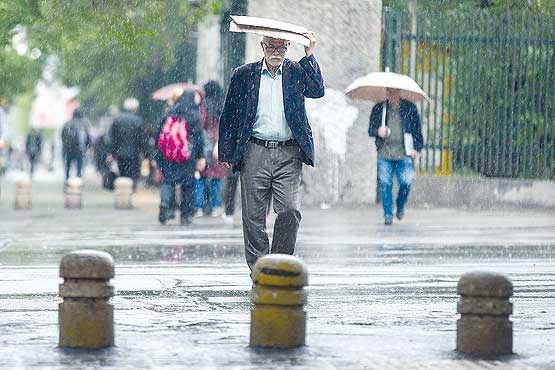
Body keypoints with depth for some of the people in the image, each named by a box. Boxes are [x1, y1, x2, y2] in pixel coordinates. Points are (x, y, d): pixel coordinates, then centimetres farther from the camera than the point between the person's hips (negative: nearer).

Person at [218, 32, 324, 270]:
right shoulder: (244, 75, 9)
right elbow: (229, 115, 11)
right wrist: (226, 153, 7)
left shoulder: (297, 72, 10)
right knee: (253, 216, 0)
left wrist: (309, 55, -11)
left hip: (288, 154, 0)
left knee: (290, 211, -11)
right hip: (255, 154, 0)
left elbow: (318, 90, -7)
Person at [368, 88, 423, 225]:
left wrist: (417, 148, 2)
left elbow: (417, 129, 11)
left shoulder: (410, 108, 9)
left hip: (404, 154, -1)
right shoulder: (378, 109, 10)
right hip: (384, 154, 1)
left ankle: (400, 206, 18)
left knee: (406, 182, -10)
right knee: (385, 184, -6)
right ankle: (388, 215, 2)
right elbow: (370, 130, 12)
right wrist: (378, 131, -12)